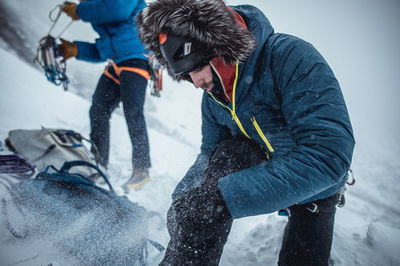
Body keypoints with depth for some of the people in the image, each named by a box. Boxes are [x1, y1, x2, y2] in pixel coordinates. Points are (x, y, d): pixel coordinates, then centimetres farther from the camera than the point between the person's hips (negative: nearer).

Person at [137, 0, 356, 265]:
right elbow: (211, 155, 2)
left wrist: (225, 197, -48)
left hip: (316, 192, -3)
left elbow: (329, 155, -45)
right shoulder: (213, 96, -12)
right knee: (226, 153, -24)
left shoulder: (292, 57, -35)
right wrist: (179, 201, -18)